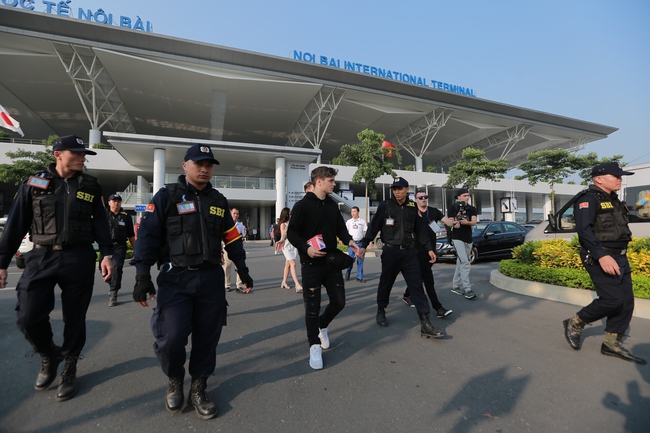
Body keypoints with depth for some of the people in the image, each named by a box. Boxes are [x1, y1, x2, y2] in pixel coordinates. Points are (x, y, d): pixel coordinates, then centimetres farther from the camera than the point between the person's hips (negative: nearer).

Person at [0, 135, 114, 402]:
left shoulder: (90, 186, 6)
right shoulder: (34, 183, 4)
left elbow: (100, 222, 5)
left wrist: (106, 254, -5)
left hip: (79, 260, 0)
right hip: (42, 257, 0)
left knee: (74, 318, 6)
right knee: (28, 317, -5)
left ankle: (69, 370, 26)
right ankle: (49, 356, 26)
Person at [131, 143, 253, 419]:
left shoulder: (219, 201, 12)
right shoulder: (167, 196, 0)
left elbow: (232, 238, 16)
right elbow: (148, 235, -4)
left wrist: (242, 270, 14)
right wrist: (143, 276, -10)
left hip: (212, 278, 4)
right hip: (175, 278, -3)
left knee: (207, 336, 7)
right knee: (171, 337, -9)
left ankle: (198, 388, 28)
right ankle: (175, 381, 23)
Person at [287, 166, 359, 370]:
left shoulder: (332, 205, 11)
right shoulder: (303, 205, -9)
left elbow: (340, 227, 15)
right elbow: (292, 232, -10)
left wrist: (349, 241, -5)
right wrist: (306, 248, -25)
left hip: (332, 261, 6)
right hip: (311, 264, -6)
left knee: (339, 301, 10)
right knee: (312, 307, 2)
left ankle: (323, 325, 40)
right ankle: (314, 345, 21)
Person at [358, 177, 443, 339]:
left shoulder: (413, 207, 8)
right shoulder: (385, 205, -2)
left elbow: (421, 229, 12)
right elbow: (374, 226, -2)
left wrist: (429, 248, 8)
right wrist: (364, 245, -7)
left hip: (409, 252, 2)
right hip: (390, 251, -2)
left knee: (417, 286, -3)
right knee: (385, 284, 11)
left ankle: (425, 324, 0)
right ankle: (381, 312, 34)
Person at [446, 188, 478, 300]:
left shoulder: (472, 209, 8)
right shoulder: (452, 208, -3)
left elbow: (474, 222, -9)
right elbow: (449, 223, -9)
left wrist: (466, 222, -30)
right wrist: (455, 221, -30)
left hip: (468, 239, 5)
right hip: (457, 238, -5)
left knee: (460, 263, 11)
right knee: (465, 263, -16)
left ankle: (455, 286, 20)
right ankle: (467, 290, -16)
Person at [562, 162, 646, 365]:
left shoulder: (613, 200, 17)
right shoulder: (588, 199, -12)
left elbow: (617, 229, 22)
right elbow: (584, 229, -25)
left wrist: (619, 257, 20)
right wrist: (602, 255, -32)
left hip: (619, 258, 9)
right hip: (600, 259, -9)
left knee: (626, 302, 8)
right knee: (612, 300, -12)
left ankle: (612, 343, 17)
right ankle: (575, 324, 7)